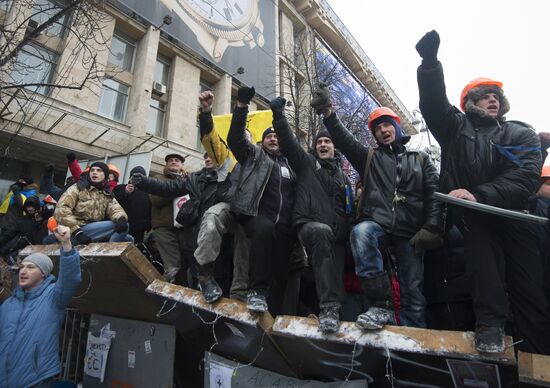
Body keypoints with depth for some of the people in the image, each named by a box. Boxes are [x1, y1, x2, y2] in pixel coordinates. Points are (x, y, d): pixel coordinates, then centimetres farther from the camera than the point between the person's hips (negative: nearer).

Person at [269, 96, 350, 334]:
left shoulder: (342, 175, 27)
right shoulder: (306, 163, 16)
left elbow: (348, 207, 29)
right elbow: (288, 142, 2)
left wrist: (347, 230, 13)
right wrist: (278, 115, -8)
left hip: (337, 236, 5)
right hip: (310, 225, -5)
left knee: (337, 277, -10)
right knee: (322, 231, -39)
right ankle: (329, 307, -39)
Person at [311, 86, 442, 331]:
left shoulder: (420, 160, 17)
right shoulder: (369, 157, 15)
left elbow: (435, 194, 8)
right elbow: (344, 141, -2)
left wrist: (431, 228, -7)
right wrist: (328, 114, -20)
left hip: (409, 232, 2)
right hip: (377, 224, -1)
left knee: (413, 290, 1)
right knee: (360, 232, -36)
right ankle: (381, 306, -29)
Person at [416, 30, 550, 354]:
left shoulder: (522, 134, 10)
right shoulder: (456, 127, 13)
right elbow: (433, 102, -5)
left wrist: (478, 195, -24)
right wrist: (430, 61, -20)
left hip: (512, 214, 1)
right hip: (471, 213, -1)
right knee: (481, 234, -32)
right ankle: (490, 322, -28)